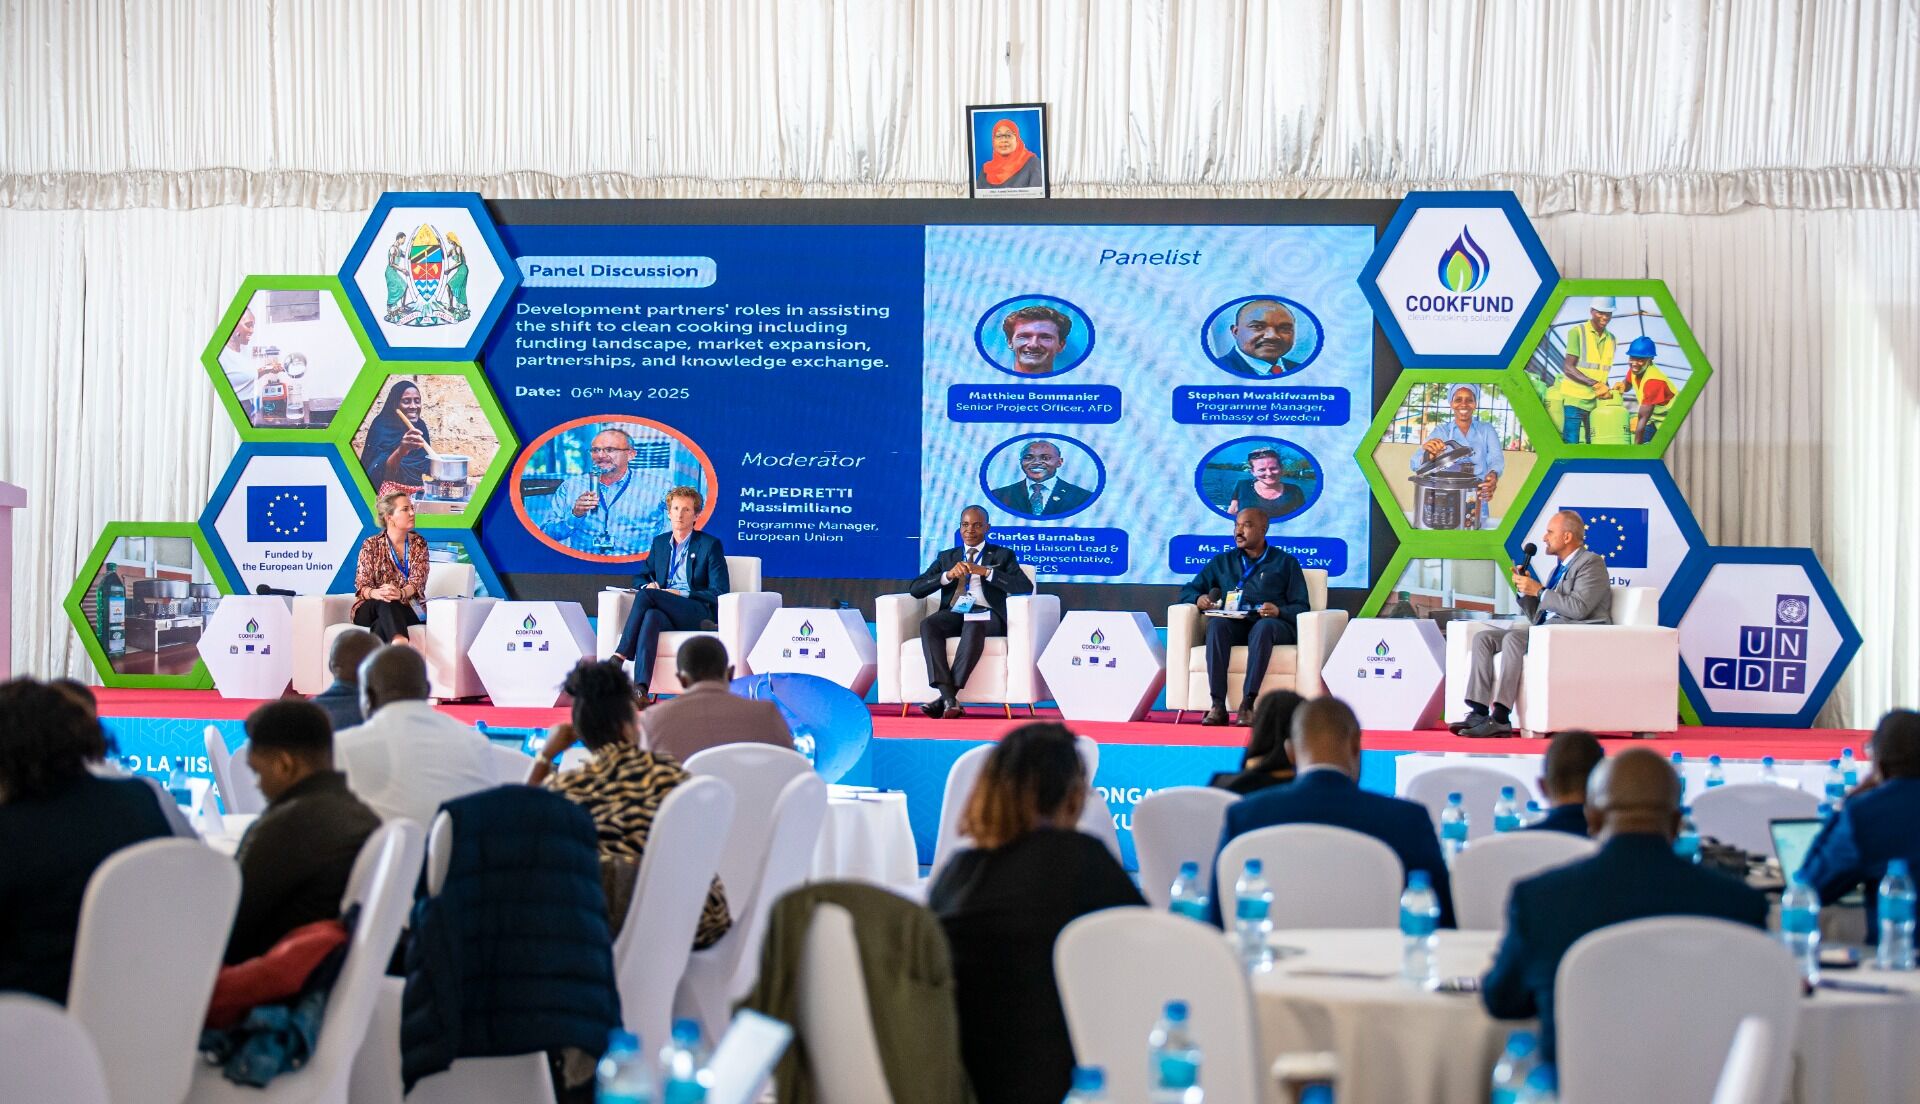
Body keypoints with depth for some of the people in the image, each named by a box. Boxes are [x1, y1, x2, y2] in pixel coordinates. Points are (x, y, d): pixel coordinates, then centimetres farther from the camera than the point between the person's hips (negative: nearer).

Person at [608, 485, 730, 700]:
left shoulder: (710, 545, 4)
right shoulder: (660, 542, 21)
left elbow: (720, 591, -2)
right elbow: (640, 577, 29)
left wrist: (682, 594, -12)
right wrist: (648, 584, 3)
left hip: (698, 614, -4)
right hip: (666, 614, 4)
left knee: (646, 595, -29)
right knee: (651, 617, -36)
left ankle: (620, 655, -33)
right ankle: (639, 688, -54)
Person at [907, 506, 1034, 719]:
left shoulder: (1003, 556, 19)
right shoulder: (946, 557, 26)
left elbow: (1026, 587, 0)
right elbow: (914, 589, 13)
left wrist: (985, 571, -8)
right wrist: (948, 575, -3)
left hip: (986, 615, -3)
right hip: (954, 613, 3)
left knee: (973, 626, -40)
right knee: (928, 625, -32)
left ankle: (946, 700, -42)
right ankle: (949, 698, -43)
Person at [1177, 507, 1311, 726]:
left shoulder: (1285, 563, 16)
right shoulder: (1223, 562, 25)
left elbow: (1301, 608, 7)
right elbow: (1187, 591, 23)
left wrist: (1279, 611, -15)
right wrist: (1198, 599, -2)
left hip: (1274, 625, -2)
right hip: (1234, 625, 2)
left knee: (1264, 626, -39)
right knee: (1217, 624, -34)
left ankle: (1248, 704, -46)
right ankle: (1217, 705, -42)